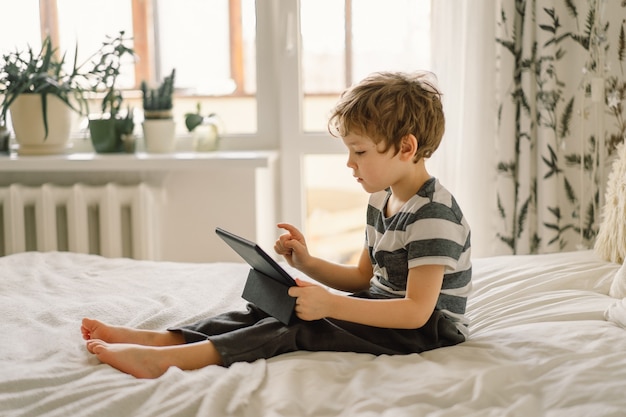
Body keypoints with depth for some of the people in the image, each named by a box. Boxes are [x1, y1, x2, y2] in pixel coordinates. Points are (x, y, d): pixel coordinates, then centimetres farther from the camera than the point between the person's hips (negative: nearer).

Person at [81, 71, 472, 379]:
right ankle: (158, 338, -16)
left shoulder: (434, 214, -22)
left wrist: (331, 304, -34)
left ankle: (166, 359, -34)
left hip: (428, 328, -9)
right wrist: (308, 263, 0)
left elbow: (417, 311, -28)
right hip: (385, 308, 9)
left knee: (304, 326, -25)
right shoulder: (381, 202, 9)